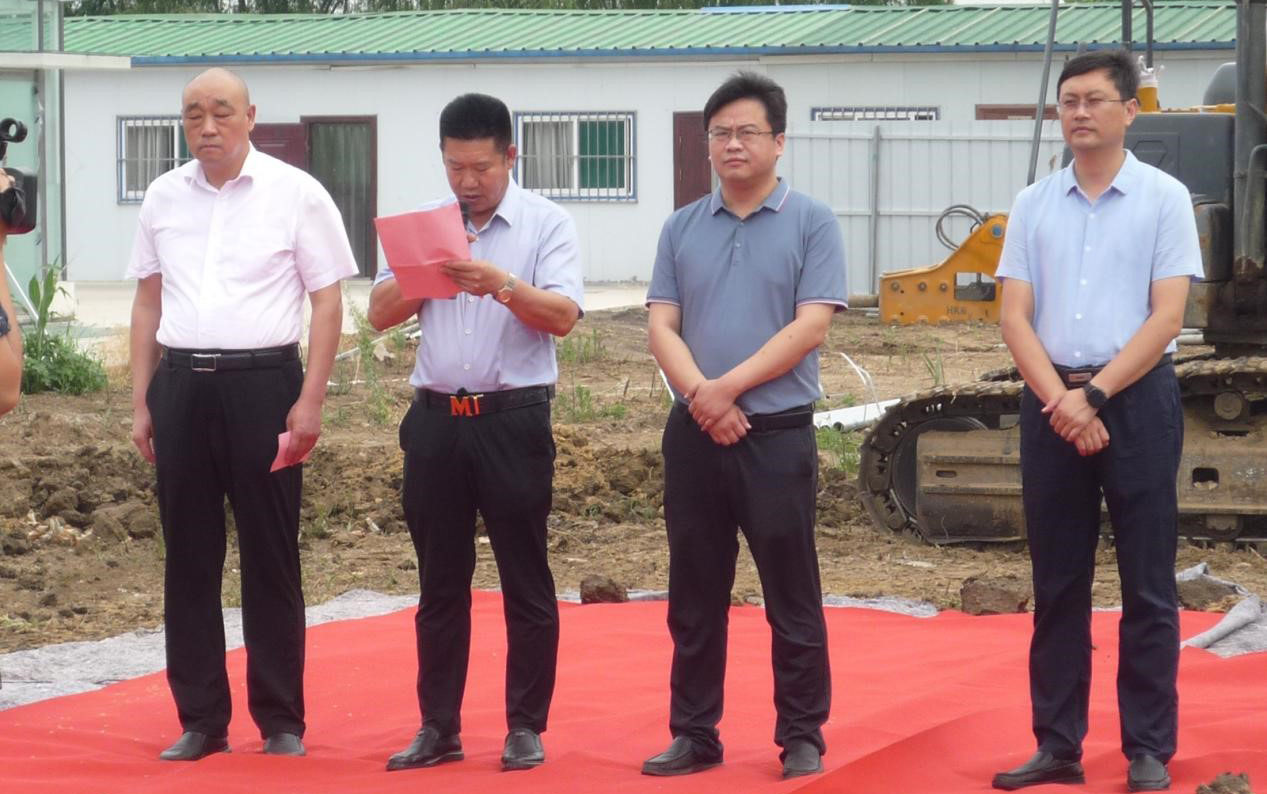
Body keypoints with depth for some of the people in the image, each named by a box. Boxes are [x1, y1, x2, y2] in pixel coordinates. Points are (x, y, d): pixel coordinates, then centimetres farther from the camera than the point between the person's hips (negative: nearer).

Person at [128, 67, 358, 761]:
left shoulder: (295, 194, -2)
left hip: (262, 380, -4)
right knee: (188, 555, 6)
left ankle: (281, 721, 10)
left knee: (271, 556, 2)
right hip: (181, 384, 4)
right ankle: (200, 720, 14)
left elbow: (328, 301, -2)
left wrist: (310, 402, -9)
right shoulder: (164, 197, 9)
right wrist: (141, 402, 9)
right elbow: (148, 302, 14)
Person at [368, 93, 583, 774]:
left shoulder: (545, 225, -1)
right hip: (435, 417, 4)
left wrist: (501, 283, -27)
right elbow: (380, 312, 4)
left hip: (513, 418, -4)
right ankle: (438, 729, 16)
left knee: (525, 582, 2)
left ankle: (526, 728, 10)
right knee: (440, 583, 9)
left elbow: (563, 316, -13)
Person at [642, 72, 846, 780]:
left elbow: (810, 328, -10)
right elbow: (662, 327, 4)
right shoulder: (682, 229, 10)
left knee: (792, 598, 2)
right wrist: (699, 393, -14)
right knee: (695, 597, 9)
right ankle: (694, 733, 18)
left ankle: (802, 738, 9)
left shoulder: (812, 223, -2)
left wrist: (728, 388, -14)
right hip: (694, 434, 4)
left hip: (778, 434, -4)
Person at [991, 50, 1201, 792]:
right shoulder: (1034, 203, 8)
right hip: (1052, 403, 3)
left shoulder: (1164, 198, -1)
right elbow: (1016, 318, 4)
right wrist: (1061, 399, -10)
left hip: (1137, 400, -3)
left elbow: (1166, 317, -7)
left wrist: (1095, 394, -13)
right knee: (1058, 585, 7)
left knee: (1147, 586, 0)